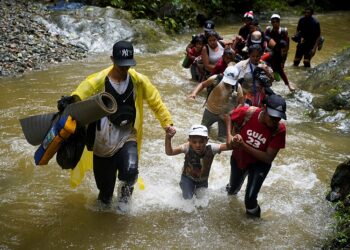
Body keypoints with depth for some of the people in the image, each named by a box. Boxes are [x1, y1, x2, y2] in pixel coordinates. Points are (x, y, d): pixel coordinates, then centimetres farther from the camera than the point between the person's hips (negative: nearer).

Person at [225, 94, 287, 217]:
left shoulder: (279, 129, -32)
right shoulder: (247, 112, -31)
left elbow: (268, 158, -29)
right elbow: (229, 117, -8)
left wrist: (244, 145, -36)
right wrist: (229, 136, -24)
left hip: (259, 163, -2)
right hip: (238, 158, 2)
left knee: (250, 199, -15)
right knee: (232, 189, 27)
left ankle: (253, 215, 21)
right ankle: (232, 188, 66)